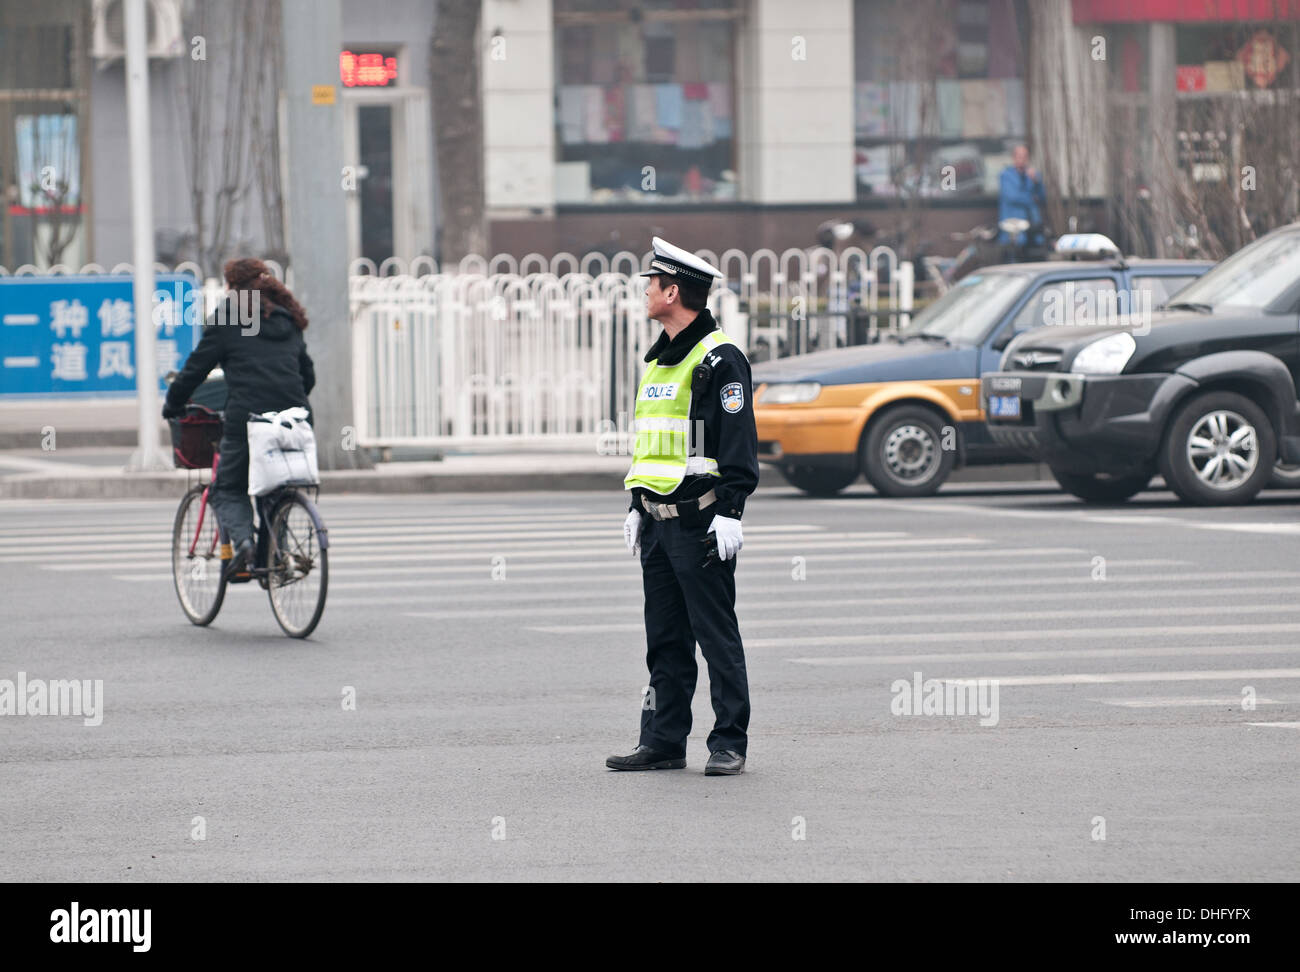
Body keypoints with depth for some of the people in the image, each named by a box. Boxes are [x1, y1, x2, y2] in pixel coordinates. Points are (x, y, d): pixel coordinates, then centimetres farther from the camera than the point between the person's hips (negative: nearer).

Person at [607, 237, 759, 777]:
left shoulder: (719, 358, -11)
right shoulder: (659, 358, 17)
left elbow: (738, 443, -15)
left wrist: (730, 513, -19)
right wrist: (637, 506, 23)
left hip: (700, 521, -9)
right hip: (657, 522, 9)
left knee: (716, 635, -4)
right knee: (664, 637, 11)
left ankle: (730, 743, 1)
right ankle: (663, 742, 15)